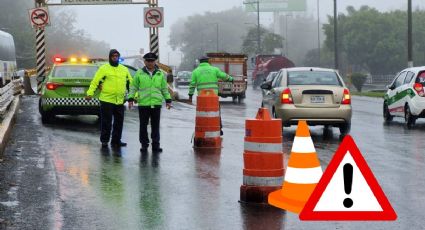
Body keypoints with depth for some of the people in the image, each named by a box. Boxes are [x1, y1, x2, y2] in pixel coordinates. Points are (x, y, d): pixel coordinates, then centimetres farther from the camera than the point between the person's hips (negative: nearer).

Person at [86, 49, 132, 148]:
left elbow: (131, 82, 17)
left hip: (120, 101, 5)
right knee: (106, 122, -1)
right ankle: (104, 141, 9)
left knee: (119, 122, 8)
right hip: (107, 99, -5)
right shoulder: (104, 68, -2)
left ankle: (116, 141, 17)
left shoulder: (124, 69, 12)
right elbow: (95, 81, -6)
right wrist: (90, 93, -13)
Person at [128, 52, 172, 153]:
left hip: (156, 103, 1)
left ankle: (156, 145, 11)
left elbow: (164, 88, 16)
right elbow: (133, 87, 7)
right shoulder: (139, 73, 5)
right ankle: (144, 144, 11)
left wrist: (168, 100, 10)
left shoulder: (160, 74, 10)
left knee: (155, 126, 5)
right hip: (143, 103, -1)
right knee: (143, 126, 3)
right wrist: (130, 99, -2)